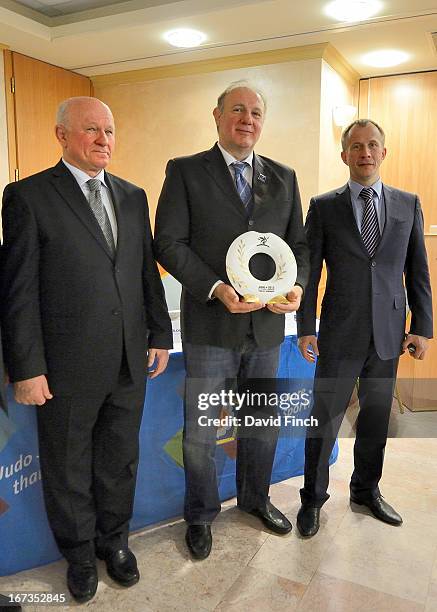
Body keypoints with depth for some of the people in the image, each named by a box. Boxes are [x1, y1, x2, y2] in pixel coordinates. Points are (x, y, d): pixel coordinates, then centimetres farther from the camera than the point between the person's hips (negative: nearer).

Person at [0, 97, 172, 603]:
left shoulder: (132, 196, 9)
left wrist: (160, 334, 8)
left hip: (130, 362, 4)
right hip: (67, 366, -4)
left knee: (120, 460, 19)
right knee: (68, 466, 16)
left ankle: (114, 538, 43)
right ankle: (79, 552, 39)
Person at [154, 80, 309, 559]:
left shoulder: (283, 178, 9)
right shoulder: (185, 172, -2)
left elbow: (298, 243, 11)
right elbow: (168, 243, -9)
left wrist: (298, 286, -9)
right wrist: (216, 288, -21)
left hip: (267, 325, 4)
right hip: (211, 325, -3)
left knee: (262, 424, 19)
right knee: (200, 432, 9)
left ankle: (255, 498, 43)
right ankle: (200, 515, 33)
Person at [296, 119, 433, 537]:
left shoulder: (408, 204, 7)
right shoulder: (324, 206, 0)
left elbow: (417, 271, 7)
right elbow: (309, 271, -1)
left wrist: (422, 327, 2)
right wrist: (305, 328, -5)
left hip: (388, 334, 3)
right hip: (340, 334, -3)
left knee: (376, 418, 15)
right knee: (325, 419, 4)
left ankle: (366, 490, 36)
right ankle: (312, 498, 24)